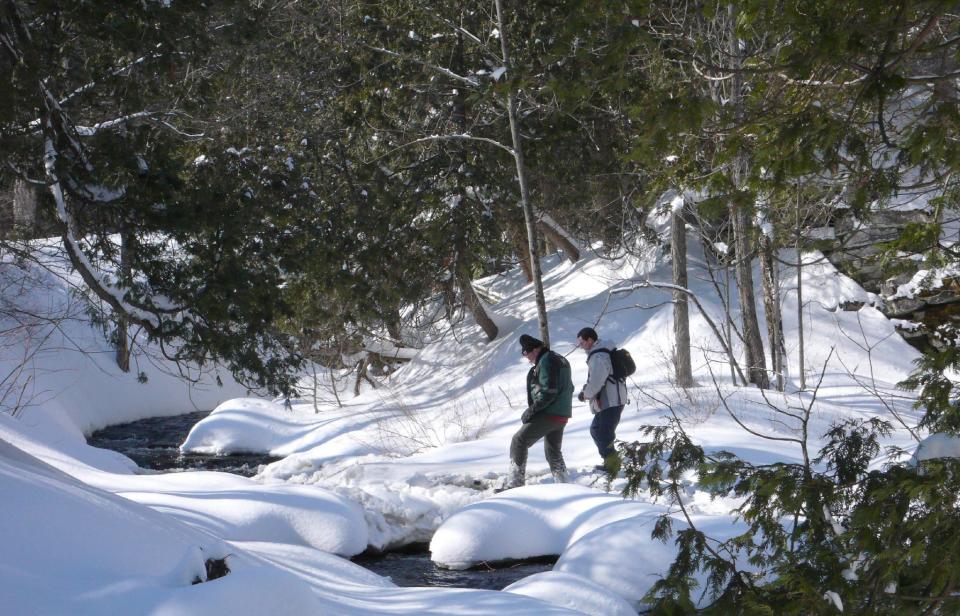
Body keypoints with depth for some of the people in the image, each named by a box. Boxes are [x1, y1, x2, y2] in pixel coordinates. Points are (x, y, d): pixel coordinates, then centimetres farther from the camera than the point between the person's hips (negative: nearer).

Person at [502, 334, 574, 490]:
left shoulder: (547, 362, -14)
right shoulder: (560, 360, 18)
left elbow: (548, 391, -22)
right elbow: (569, 388, 22)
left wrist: (532, 409, -18)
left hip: (548, 414, -10)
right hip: (563, 415, 10)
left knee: (519, 441, -6)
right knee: (553, 452, 21)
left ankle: (515, 483, -10)